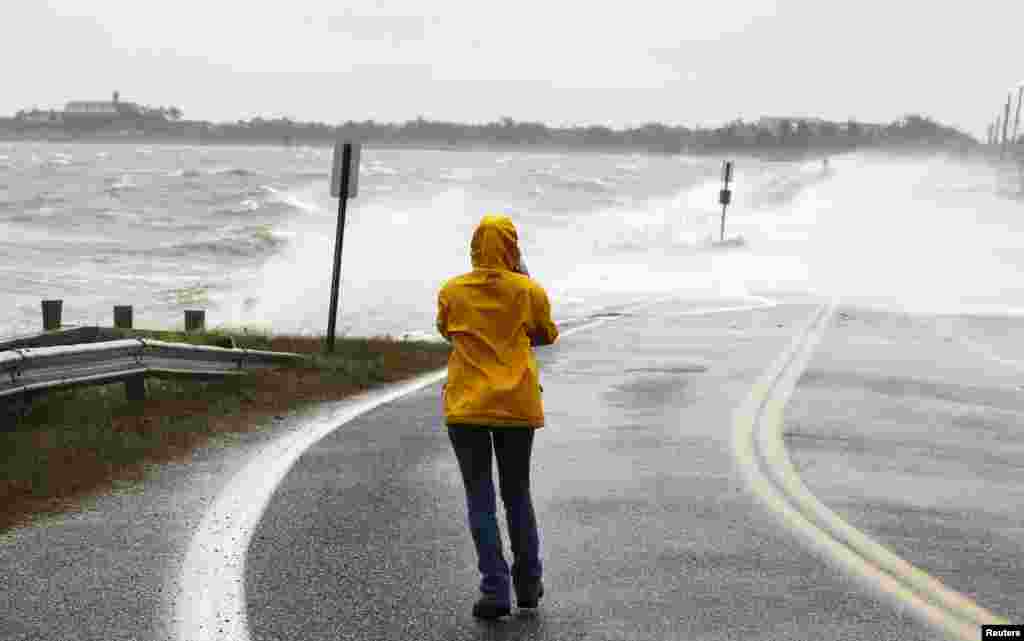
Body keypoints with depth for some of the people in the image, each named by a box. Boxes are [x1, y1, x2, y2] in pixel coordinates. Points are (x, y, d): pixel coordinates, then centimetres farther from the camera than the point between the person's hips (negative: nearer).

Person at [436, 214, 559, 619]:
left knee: (480, 499, 4)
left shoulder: (452, 291, -1)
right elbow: (547, 335, 12)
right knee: (518, 495, 16)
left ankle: (495, 590, -2)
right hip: (518, 405, 1)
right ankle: (529, 585, 24)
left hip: (466, 406, -1)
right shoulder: (529, 290, -3)